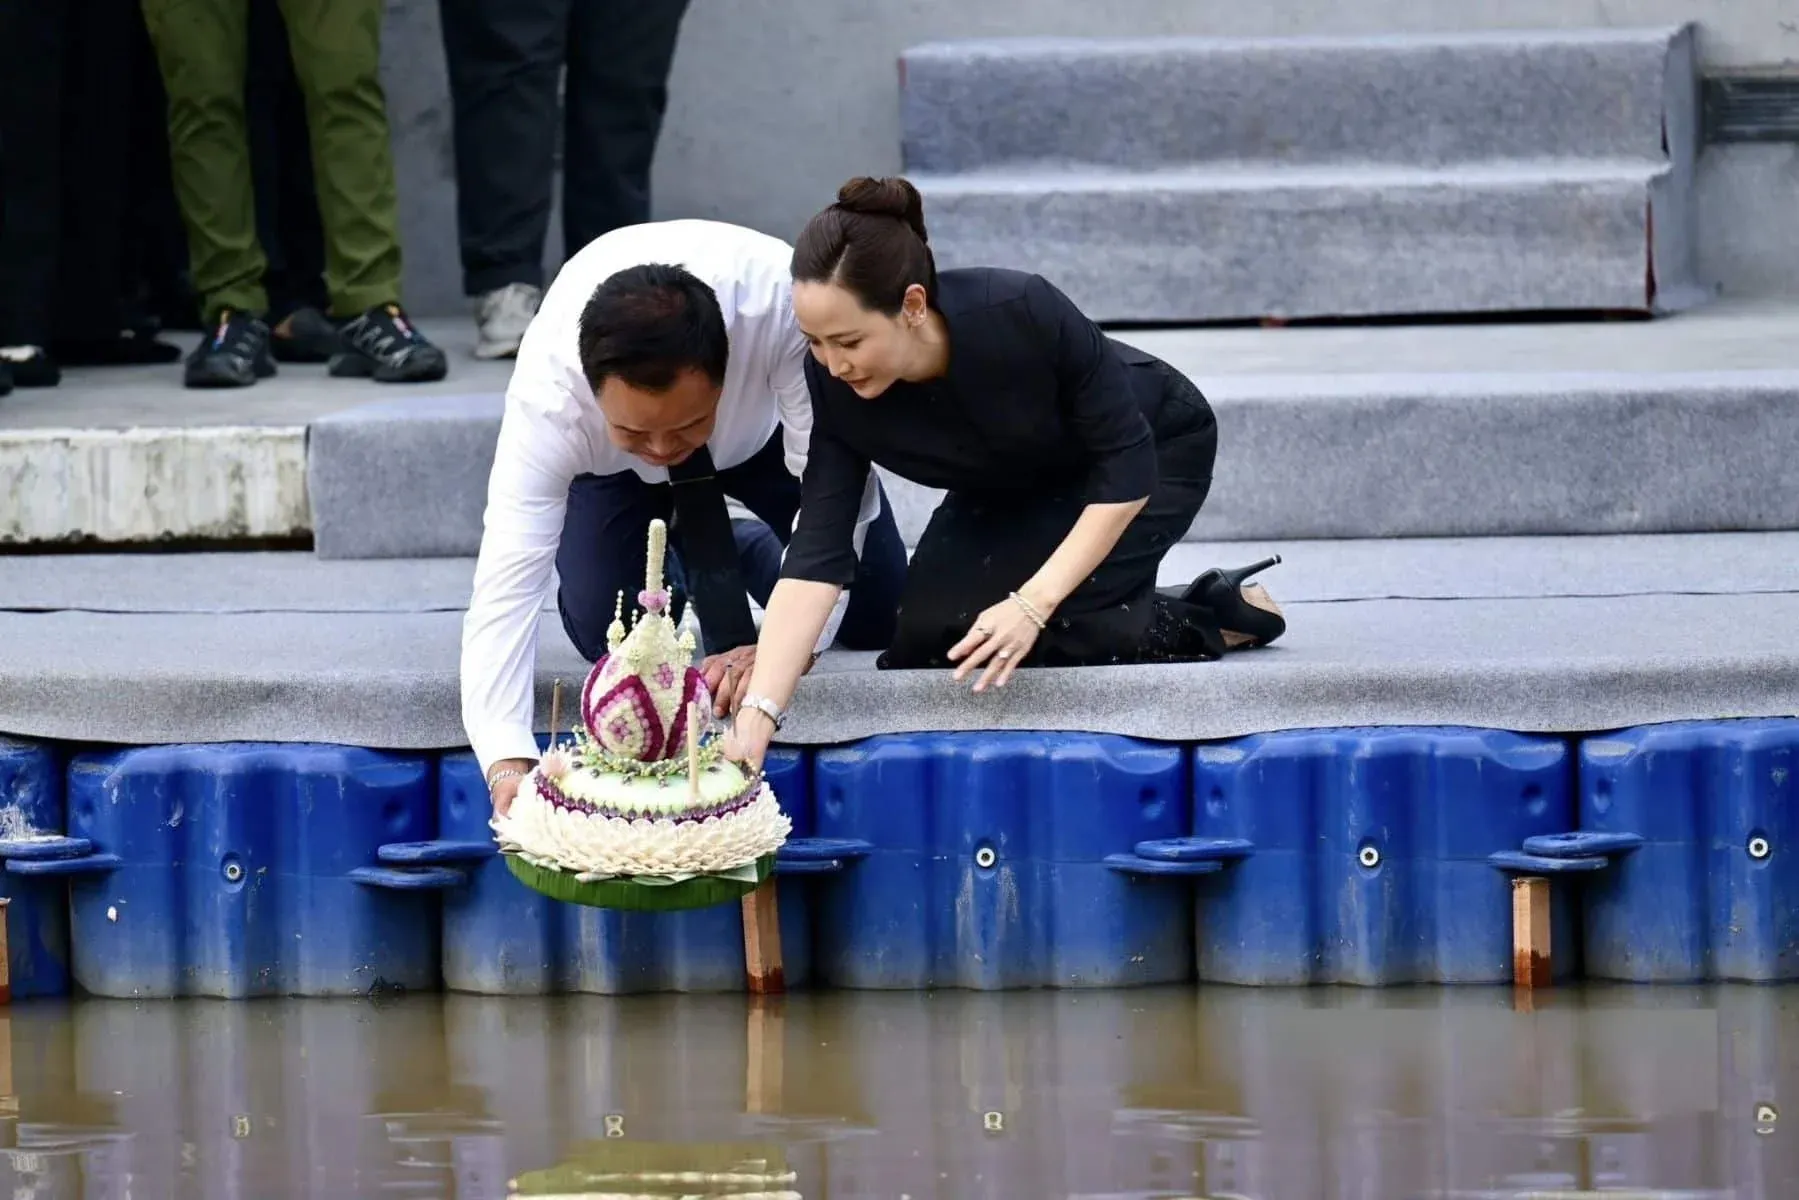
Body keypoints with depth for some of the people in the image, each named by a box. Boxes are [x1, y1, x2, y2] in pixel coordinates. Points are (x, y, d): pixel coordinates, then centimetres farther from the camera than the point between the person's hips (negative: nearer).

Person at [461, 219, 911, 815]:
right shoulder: (546, 392, -43)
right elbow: (505, 586, -46)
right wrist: (507, 765, -59)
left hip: (768, 428, 0)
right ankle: (678, 571, 17)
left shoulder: (785, 303, -46)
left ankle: (748, 558, 25)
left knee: (872, 617, -5)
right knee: (605, 631, -17)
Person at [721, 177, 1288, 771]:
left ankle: (1214, 614, 2)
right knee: (924, 643, -11)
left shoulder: (1023, 314, -39)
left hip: (1157, 448, -5)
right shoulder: (834, 386, -28)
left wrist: (1033, 604, -35)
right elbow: (816, 554, -29)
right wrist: (758, 711, -41)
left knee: (1054, 636, -25)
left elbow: (1128, 462, -29)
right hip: (1011, 491, 5)